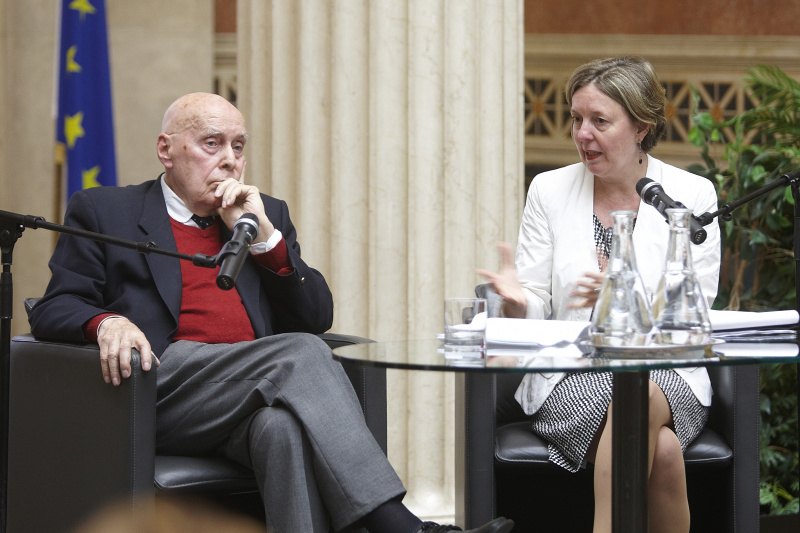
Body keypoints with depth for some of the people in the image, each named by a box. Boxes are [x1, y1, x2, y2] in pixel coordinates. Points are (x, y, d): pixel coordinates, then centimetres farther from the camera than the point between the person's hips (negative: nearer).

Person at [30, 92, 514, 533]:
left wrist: (264, 236, 2)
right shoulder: (104, 213, 16)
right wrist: (106, 322, -18)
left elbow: (317, 319, 18)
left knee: (287, 427, -36)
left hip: (252, 399, 4)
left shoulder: (267, 215, 26)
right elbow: (53, 310, 7)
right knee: (301, 354, -30)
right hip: (165, 392, -3)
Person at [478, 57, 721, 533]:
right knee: (660, 448, -33)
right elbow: (534, 314, 5)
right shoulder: (549, 191, 7)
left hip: (666, 372, 0)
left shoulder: (693, 195, 3)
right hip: (570, 377, 0)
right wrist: (515, 302, -20)